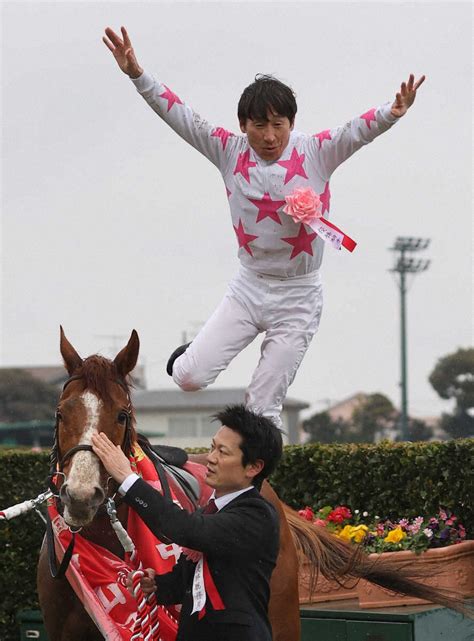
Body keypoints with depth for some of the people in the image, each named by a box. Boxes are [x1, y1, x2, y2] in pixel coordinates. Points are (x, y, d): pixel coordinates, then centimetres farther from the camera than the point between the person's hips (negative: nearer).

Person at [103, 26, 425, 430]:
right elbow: (180, 116, -5)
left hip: (298, 298, -2)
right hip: (249, 287, 2)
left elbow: (359, 130, -24)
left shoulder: (317, 153, -8)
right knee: (188, 377, -7)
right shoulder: (231, 151, -2)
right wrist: (138, 75, -16)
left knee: (262, 408, -1)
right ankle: (193, 353, 30)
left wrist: (393, 113, -45)